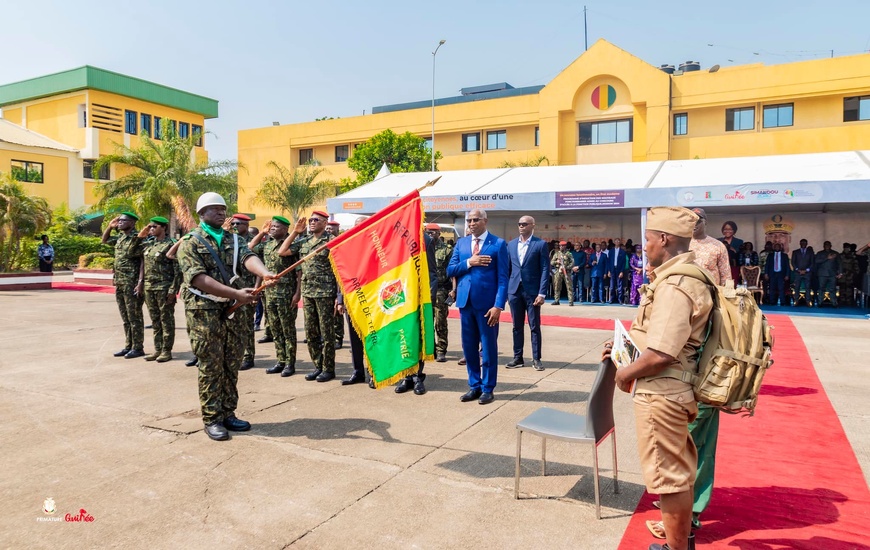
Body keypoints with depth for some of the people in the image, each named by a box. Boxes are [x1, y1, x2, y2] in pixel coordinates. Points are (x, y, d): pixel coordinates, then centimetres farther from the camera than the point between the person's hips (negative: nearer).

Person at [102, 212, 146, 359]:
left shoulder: (138, 238, -11)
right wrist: (110, 226, 16)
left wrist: (141, 282, -21)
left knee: (134, 317, -3)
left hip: (132, 284, -8)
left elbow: (143, 262, -14)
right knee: (125, 317, 13)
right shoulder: (120, 237, 14)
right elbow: (104, 240, 33)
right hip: (119, 283, 9)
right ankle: (128, 346, 20)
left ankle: (138, 348, 4)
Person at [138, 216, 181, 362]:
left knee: (166, 320, 0)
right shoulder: (148, 244, 14)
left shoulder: (170, 245, -8)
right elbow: (143, 265, 22)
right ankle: (157, 349, 20)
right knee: (155, 321, 12)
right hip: (149, 288, 7)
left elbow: (178, 270, -12)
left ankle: (167, 351, 7)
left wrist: (173, 290, -16)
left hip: (164, 288, -7)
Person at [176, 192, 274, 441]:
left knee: (231, 365, 9)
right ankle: (212, 419, 10)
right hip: (205, 311, -5)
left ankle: (228, 413, 21)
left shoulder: (233, 239, 11)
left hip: (233, 309, 5)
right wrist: (236, 294, -26)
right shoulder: (190, 242, -4)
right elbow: (199, 279, -17)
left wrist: (264, 273, -34)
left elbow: (248, 257, -10)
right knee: (211, 366, -1)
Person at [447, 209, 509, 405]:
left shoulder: (498, 243, -3)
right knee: (469, 347, 11)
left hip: (487, 302, -4)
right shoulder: (461, 243, 11)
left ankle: (487, 389, 18)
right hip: (465, 301, 4)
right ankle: (474, 386, 24)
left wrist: (498, 305, -15)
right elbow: (450, 270, 6)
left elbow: (503, 278, -7)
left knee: (488, 347, 5)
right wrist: (469, 262, -11)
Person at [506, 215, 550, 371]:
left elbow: (545, 270, -6)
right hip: (514, 290, 4)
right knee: (517, 326, 9)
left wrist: (542, 293, -13)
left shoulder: (540, 244, -3)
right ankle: (518, 358, 18)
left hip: (532, 291, -4)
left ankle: (536, 359, 13)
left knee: (535, 327, 4)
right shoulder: (511, 244, 10)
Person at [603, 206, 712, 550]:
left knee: (669, 476, 5)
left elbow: (660, 354, -29)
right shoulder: (684, 276, 10)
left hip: (661, 394, -11)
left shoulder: (674, 285, -23)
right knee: (680, 471, 24)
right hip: (676, 390, 11)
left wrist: (626, 373, -13)